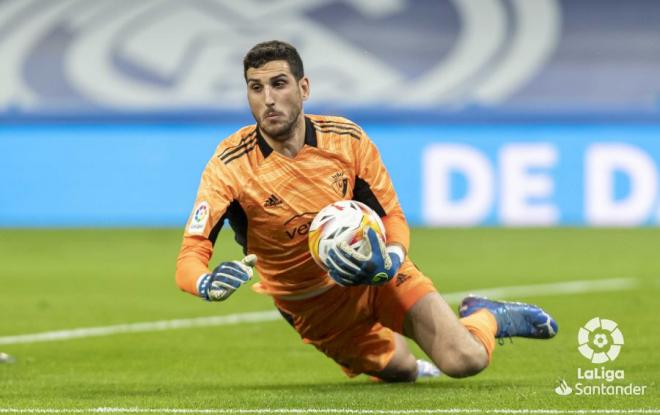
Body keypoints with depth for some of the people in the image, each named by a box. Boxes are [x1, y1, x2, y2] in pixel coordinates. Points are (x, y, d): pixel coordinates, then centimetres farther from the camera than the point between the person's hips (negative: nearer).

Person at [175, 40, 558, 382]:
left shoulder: (347, 139, -14)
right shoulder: (230, 166, -22)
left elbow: (393, 217, -3)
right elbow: (191, 255, -28)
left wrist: (391, 257, -27)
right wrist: (206, 283, -53)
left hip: (379, 273, 0)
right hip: (315, 305, 0)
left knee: (466, 360, -17)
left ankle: (484, 316, 21)